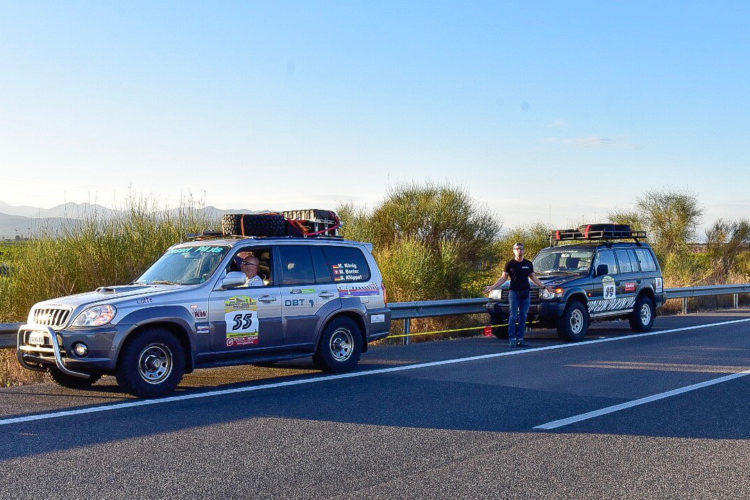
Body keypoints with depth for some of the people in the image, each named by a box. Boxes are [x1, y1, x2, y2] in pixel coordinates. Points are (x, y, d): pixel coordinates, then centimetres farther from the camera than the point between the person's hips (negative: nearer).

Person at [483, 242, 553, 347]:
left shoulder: (528, 264, 12)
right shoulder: (510, 264, 3)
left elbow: (534, 278, 20)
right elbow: (503, 278, 4)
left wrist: (545, 287, 17)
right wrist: (492, 287, -7)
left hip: (526, 293, 3)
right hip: (514, 292, -3)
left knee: (523, 317, 3)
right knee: (513, 316, -7)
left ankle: (520, 338, 8)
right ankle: (512, 339, -5)